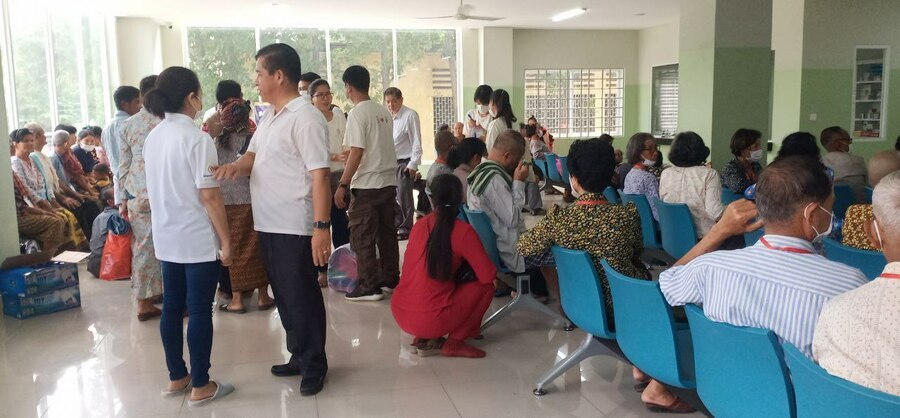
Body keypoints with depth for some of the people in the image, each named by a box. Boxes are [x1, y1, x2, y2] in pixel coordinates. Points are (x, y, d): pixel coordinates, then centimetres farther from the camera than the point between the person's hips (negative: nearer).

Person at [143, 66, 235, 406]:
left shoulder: (152, 138, 8)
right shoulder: (197, 138, -16)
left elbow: (158, 189, 15)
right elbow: (209, 196, -18)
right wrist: (226, 240, -12)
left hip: (167, 237, 8)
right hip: (199, 239, -8)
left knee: (172, 307, 14)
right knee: (200, 311, 0)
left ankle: (177, 377, 27)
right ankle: (201, 386, 9)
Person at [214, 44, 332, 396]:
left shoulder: (306, 118, -15)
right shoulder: (268, 116, 14)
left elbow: (320, 176, -20)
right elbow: (253, 157, 18)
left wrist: (322, 227, -25)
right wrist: (235, 166, -7)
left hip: (295, 227, -9)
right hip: (268, 224, 9)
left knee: (302, 298, 2)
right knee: (284, 296, 17)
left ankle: (315, 366, 16)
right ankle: (299, 356, 32)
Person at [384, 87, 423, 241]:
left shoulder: (410, 115, -10)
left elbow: (416, 142, -10)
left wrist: (413, 164, -13)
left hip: (404, 162, -6)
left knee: (404, 197, -2)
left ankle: (405, 228, 10)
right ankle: (396, 225, 24)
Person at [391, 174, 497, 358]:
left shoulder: (419, 225, 7)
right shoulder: (463, 231, -10)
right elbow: (488, 276, -7)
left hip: (399, 314, 6)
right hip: (430, 320, -6)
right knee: (485, 286, 10)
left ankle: (422, 337, 19)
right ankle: (454, 343, 7)